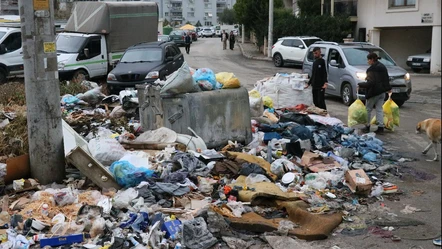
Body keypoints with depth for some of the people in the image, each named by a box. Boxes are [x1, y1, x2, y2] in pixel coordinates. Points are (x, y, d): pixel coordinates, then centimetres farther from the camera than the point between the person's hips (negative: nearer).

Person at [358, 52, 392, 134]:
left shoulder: (371, 69, -18)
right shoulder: (383, 67, 10)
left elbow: (370, 83, -23)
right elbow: (387, 79, 16)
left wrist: (360, 85, -18)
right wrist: (389, 88, 27)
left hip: (373, 92, -8)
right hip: (382, 91, 8)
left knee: (368, 109, 6)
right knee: (379, 109, 9)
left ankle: (367, 126, 12)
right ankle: (380, 127, 5)